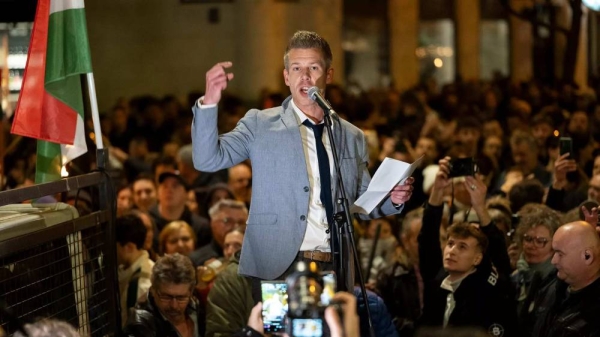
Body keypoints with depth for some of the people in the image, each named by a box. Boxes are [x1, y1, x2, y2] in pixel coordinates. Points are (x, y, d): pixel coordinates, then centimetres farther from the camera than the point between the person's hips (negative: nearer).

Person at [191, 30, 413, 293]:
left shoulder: (352, 137, 13)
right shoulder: (261, 125, 3)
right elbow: (208, 159, -8)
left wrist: (393, 199, -2)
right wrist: (209, 103, -22)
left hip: (334, 271, 3)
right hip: (276, 270, -3)